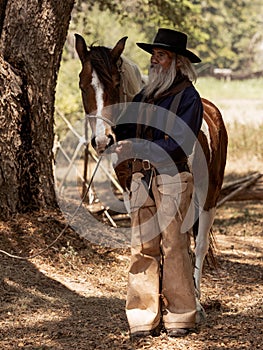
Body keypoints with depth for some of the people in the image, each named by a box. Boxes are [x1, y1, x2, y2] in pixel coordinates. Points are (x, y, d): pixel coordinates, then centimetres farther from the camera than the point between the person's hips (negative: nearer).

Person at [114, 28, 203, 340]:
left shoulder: (188, 97, -4)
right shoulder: (145, 95, 15)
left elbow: (178, 144, -15)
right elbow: (125, 130, 15)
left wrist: (137, 148, -20)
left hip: (173, 178, -6)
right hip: (141, 178, 6)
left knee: (174, 246, -2)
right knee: (142, 247, 3)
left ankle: (179, 316, 7)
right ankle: (143, 319, 7)